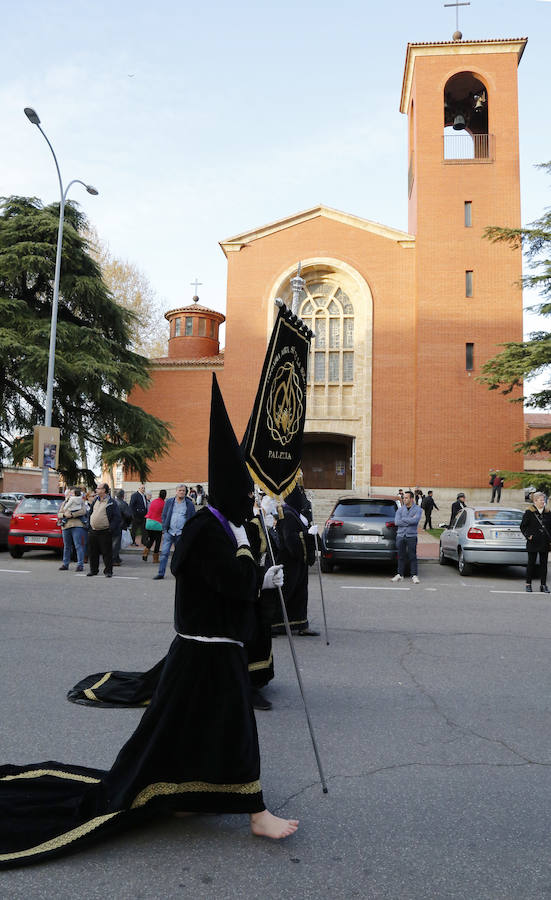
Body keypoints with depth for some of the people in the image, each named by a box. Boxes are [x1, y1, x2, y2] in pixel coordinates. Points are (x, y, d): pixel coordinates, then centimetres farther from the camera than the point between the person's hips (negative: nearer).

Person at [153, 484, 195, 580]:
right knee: (164, 552, -5)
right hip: (169, 532, 1)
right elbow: (164, 516, 11)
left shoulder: (189, 504, 5)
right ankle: (161, 573, -1)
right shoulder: (169, 502, 8)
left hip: (181, 533, -1)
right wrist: (164, 529, 2)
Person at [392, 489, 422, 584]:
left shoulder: (417, 509, 2)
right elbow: (396, 522, -4)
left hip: (411, 536, -3)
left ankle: (414, 575, 3)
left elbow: (415, 520, -16)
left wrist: (403, 519, -6)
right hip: (400, 535, 3)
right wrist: (410, 521, -8)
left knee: (412, 557, -3)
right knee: (401, 556, 6)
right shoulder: (400, 509, 10)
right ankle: (400, 575, 12)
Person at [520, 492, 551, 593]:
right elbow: (523, 526, -1)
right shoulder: (529, 512, -4)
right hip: (533, 543, -4)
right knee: (531, 563, 3)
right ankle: (528, 584, 12)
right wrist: (528, 536, -12)